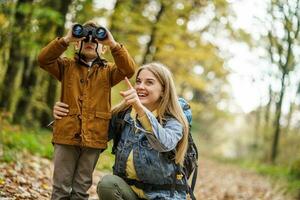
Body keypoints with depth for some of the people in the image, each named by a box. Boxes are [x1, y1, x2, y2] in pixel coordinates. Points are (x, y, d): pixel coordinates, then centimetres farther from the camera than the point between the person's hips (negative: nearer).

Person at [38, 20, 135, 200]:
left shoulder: (108, 71, 11)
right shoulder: (67, 66, 11)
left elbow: (129, 69, -7)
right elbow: (43, 59, -5)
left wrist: (113, 44, -14)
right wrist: (66, 40, -14)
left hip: (93, 137, 1)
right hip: (66, 134, 0)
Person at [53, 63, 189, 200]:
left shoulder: (173, 122, -8)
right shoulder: (123, 114, 4)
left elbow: (165, 144, -29)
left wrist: (140, 108, -42)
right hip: (128, 188, 3)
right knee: (107, 183, -26)